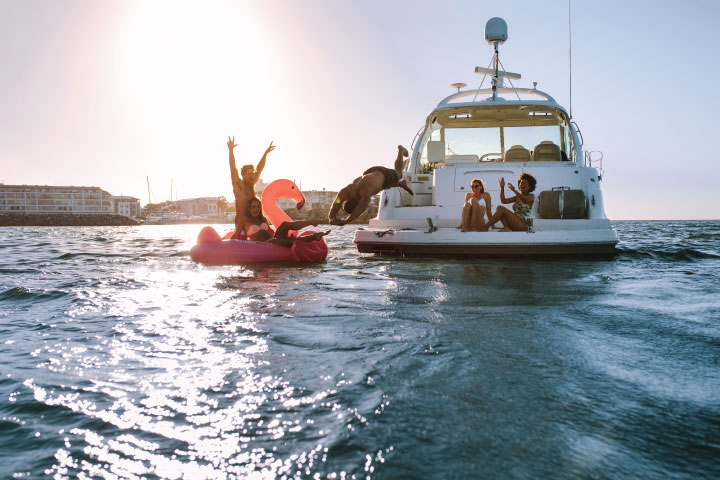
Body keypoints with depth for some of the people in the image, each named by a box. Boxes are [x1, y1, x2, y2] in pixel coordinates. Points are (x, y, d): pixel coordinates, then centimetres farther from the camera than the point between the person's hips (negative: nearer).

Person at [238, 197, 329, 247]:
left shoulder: (263, 219, 22)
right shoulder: (245, 219, 4)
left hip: (272, 239, 6)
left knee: (285, 224, -22)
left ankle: (311, 221, -41)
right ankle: (314, 237, -43)